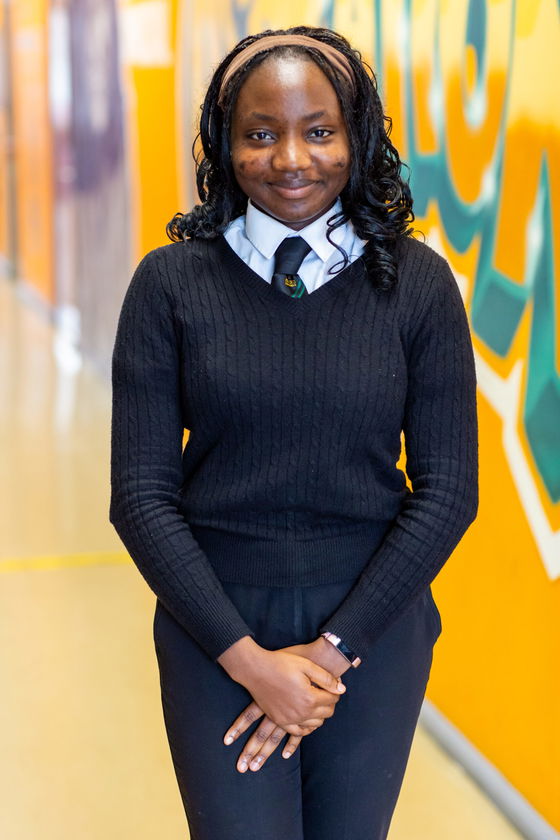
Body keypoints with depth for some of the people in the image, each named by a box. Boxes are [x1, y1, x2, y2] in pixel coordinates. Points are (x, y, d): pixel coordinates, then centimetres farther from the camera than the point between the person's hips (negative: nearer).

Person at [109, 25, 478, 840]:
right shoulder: (171, 283, -6)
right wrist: (247, 655, -12)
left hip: (375, 624, 1)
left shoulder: (418, 282, -5)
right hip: (215, 630, -1)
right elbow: (141, 494, -6)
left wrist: (333, 647, -10)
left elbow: (448, 489, -4)